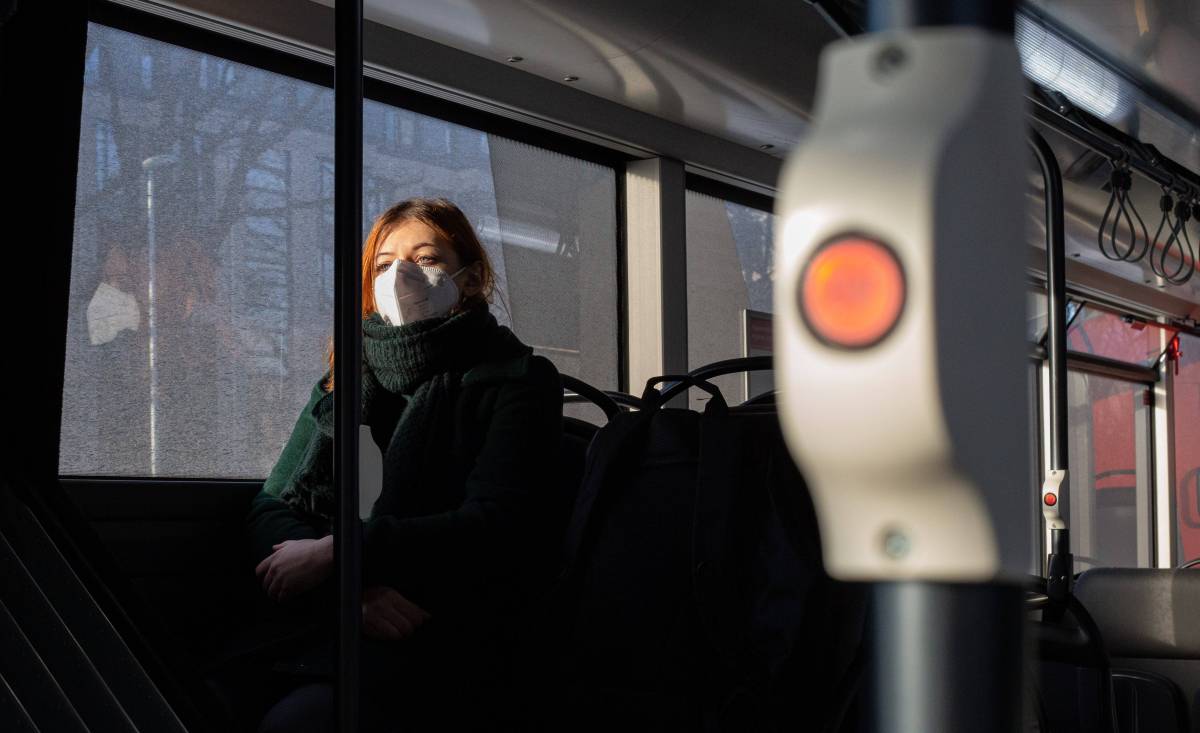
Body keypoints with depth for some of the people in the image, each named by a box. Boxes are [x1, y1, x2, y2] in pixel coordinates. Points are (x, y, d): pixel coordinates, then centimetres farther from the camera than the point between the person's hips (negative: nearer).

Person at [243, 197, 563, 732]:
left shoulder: (515, 381, 7)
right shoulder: (342, 382, 21)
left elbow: (499, 526, -8)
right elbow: (271, 507, 9)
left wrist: (334, 551, -10)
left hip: (436, 637, -5)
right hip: (315, 624, 5)